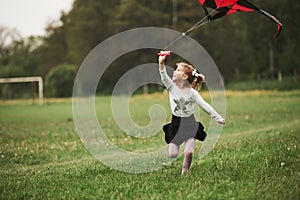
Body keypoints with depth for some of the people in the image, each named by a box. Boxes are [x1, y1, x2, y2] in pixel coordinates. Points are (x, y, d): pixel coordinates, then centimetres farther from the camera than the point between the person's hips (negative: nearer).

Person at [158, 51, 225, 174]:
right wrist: (161, 63, -40)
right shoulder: (172, 87, -4)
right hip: (176, 124, 1)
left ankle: (184, 172, 11)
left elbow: (205, 106, -8)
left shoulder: (193, 93, -7)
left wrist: (220, 119, -11)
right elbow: (164, 77, -22)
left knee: (189, 153, -16)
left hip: (190, 124, -1)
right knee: (172, 155, -6)